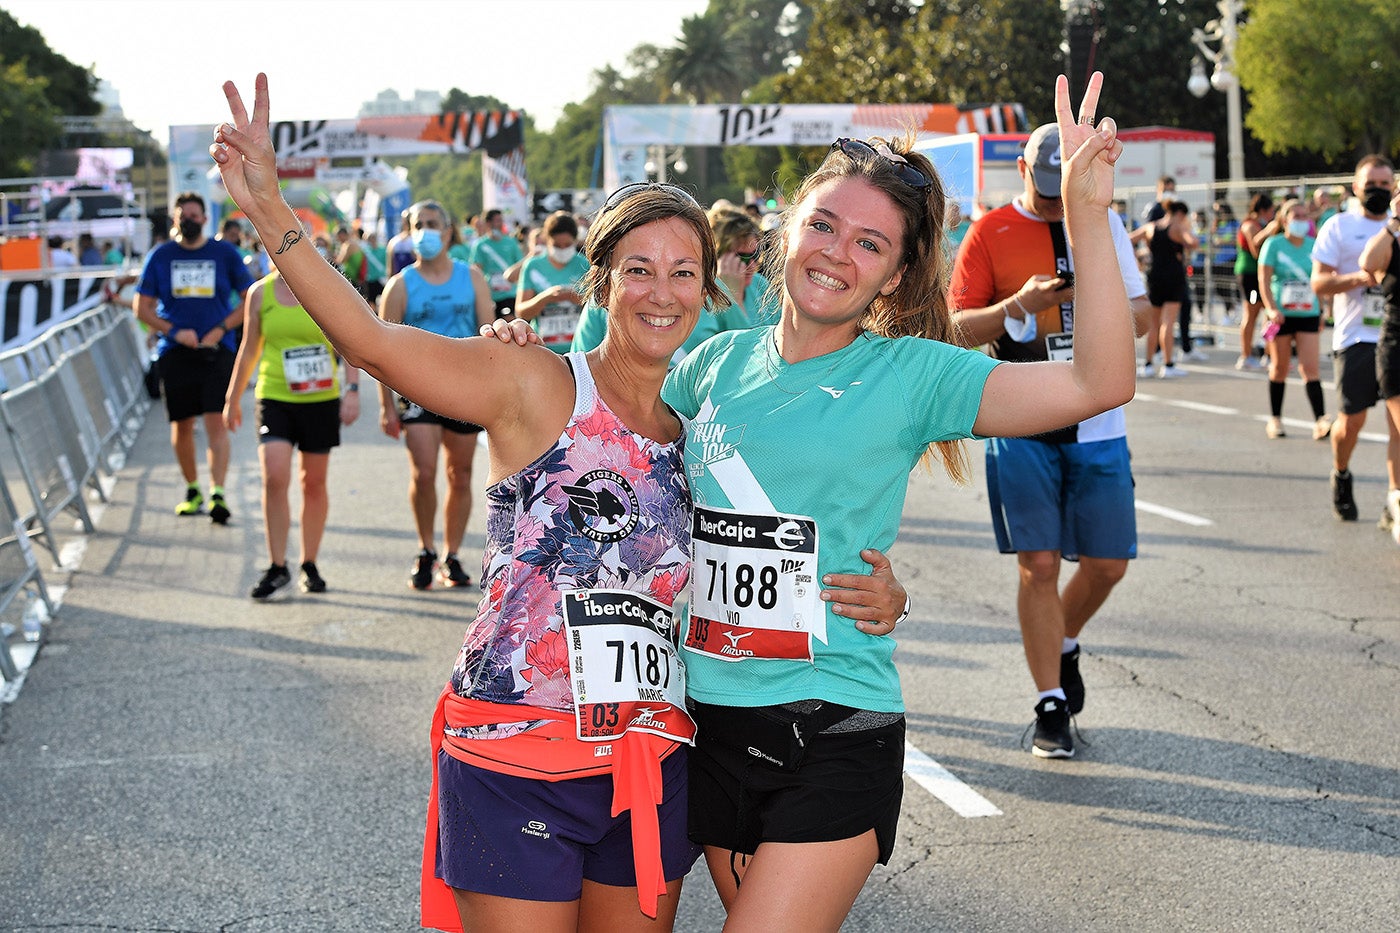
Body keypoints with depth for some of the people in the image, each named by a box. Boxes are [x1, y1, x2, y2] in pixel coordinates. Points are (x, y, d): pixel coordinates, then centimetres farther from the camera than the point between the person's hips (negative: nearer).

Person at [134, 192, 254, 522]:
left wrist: (221, 329, -6)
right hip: (174, 351, 2)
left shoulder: (226, 254, 5)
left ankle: (218, 494, -18)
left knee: (217, 422, -13)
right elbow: (143, 308, 8)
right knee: (182, 425, 7)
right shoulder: (160, 256, 6)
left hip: (217, 349, -2)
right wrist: (175, 332, -8)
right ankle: (192, 490, 24)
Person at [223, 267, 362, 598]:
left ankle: (309, 565, 23)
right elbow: (250, 349, 15)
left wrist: (352, 389, -10)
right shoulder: (260, 292, 5)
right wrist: (233, 398, 17)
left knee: (313, 483, 8)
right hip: (273, 398, 0)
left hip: (321, 400, 0)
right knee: (274, 477, -15)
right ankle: (277, 568, -6)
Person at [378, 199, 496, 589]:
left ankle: (452, 557, 19)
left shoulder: (471, 277, 7)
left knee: (460, 476, 7)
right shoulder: (401, 285, 1)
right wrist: (386, 405, -5)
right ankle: (425, 551, 7)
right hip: (417, 389, -2)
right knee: (423, 473, -13)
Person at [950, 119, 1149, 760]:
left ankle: (1064, 644, 36)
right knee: (1038, 564, -5)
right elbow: (958, 327, -4)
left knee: (1107, 563, 5)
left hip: (1098, 424, 3)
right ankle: (1051, 706, 6)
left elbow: (1143, 316, 12)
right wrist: (1018, 306, -21)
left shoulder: (1105, 223, 10)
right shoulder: (991, 233, 0)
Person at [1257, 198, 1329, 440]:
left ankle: (1320, 421, -14)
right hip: (1281, 315, -2)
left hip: (1308, 314, 2)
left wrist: (1321, 311, 14)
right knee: (1280, 368, 8)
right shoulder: (1273, 244, -4)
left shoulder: (1313, 246, 6)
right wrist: (1271, 308, -20)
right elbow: (1264, 279, -8)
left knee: (1310, 368, -8)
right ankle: (1275, 419, 20)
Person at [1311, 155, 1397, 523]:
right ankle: (1341, 476, 32)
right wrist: (1360, 277, -19)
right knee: (1351, 422, 2)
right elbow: (1319, 282, -3)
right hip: (1356, 337, -2)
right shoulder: (1339, 226, 3)